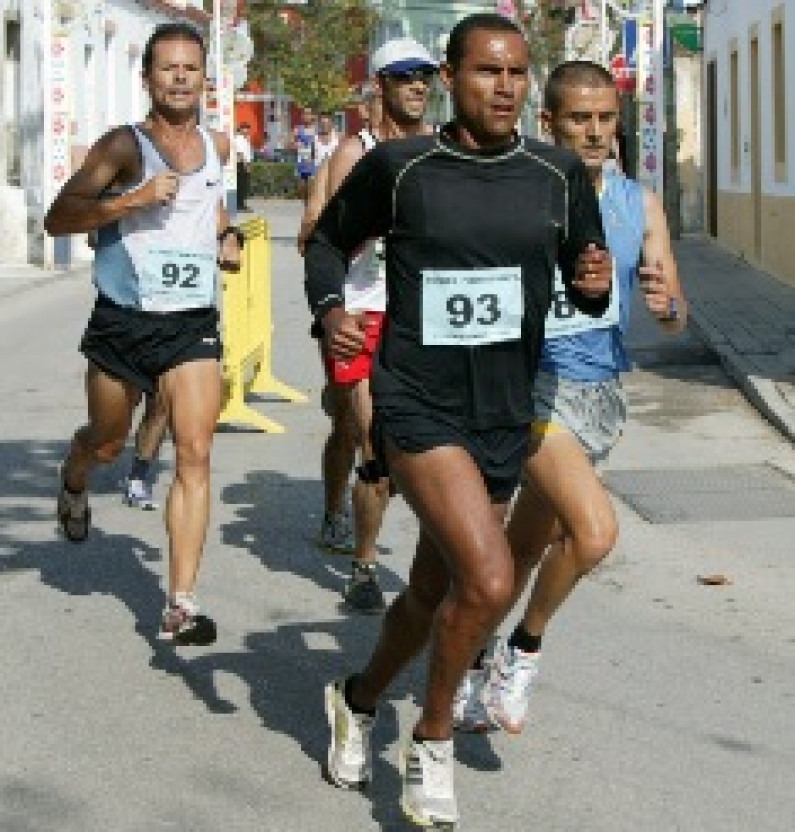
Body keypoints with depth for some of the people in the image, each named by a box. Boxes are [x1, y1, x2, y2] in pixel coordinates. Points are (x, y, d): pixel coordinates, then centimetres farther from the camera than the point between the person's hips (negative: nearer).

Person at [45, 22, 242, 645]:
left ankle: (181, 605, -13)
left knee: (195, 454, -12)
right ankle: (73, 489, 56)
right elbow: (58, 218, -17)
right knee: (106, 442, 17)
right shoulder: (125, 145, -9)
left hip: (193, 325, 2)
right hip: (123, 320, -2)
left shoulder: (218, 146, 8)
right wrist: (134, 198, -26)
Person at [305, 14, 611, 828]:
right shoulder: (397, 166, -7)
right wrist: (329, 308, -9)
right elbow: (328, 240, 10)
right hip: (415, 407, -4)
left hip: (504, 420, 5)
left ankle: (357, 699, 47)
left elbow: (586, 286, 11)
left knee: (434, 592, 18)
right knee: (489, 579, -22)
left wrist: (595, 281, -12)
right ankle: (432, 741, 2)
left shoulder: (558, 175, 0)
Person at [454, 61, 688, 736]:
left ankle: (472, 664, 36)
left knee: (526, 548, 16)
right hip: (535, 384, -5)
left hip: (601, 395, 5)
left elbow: (676, 322, 4)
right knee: (595, 528, -24)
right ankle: (524, 649, 0)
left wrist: (668, 304, -18)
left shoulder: (639, 204, 4)